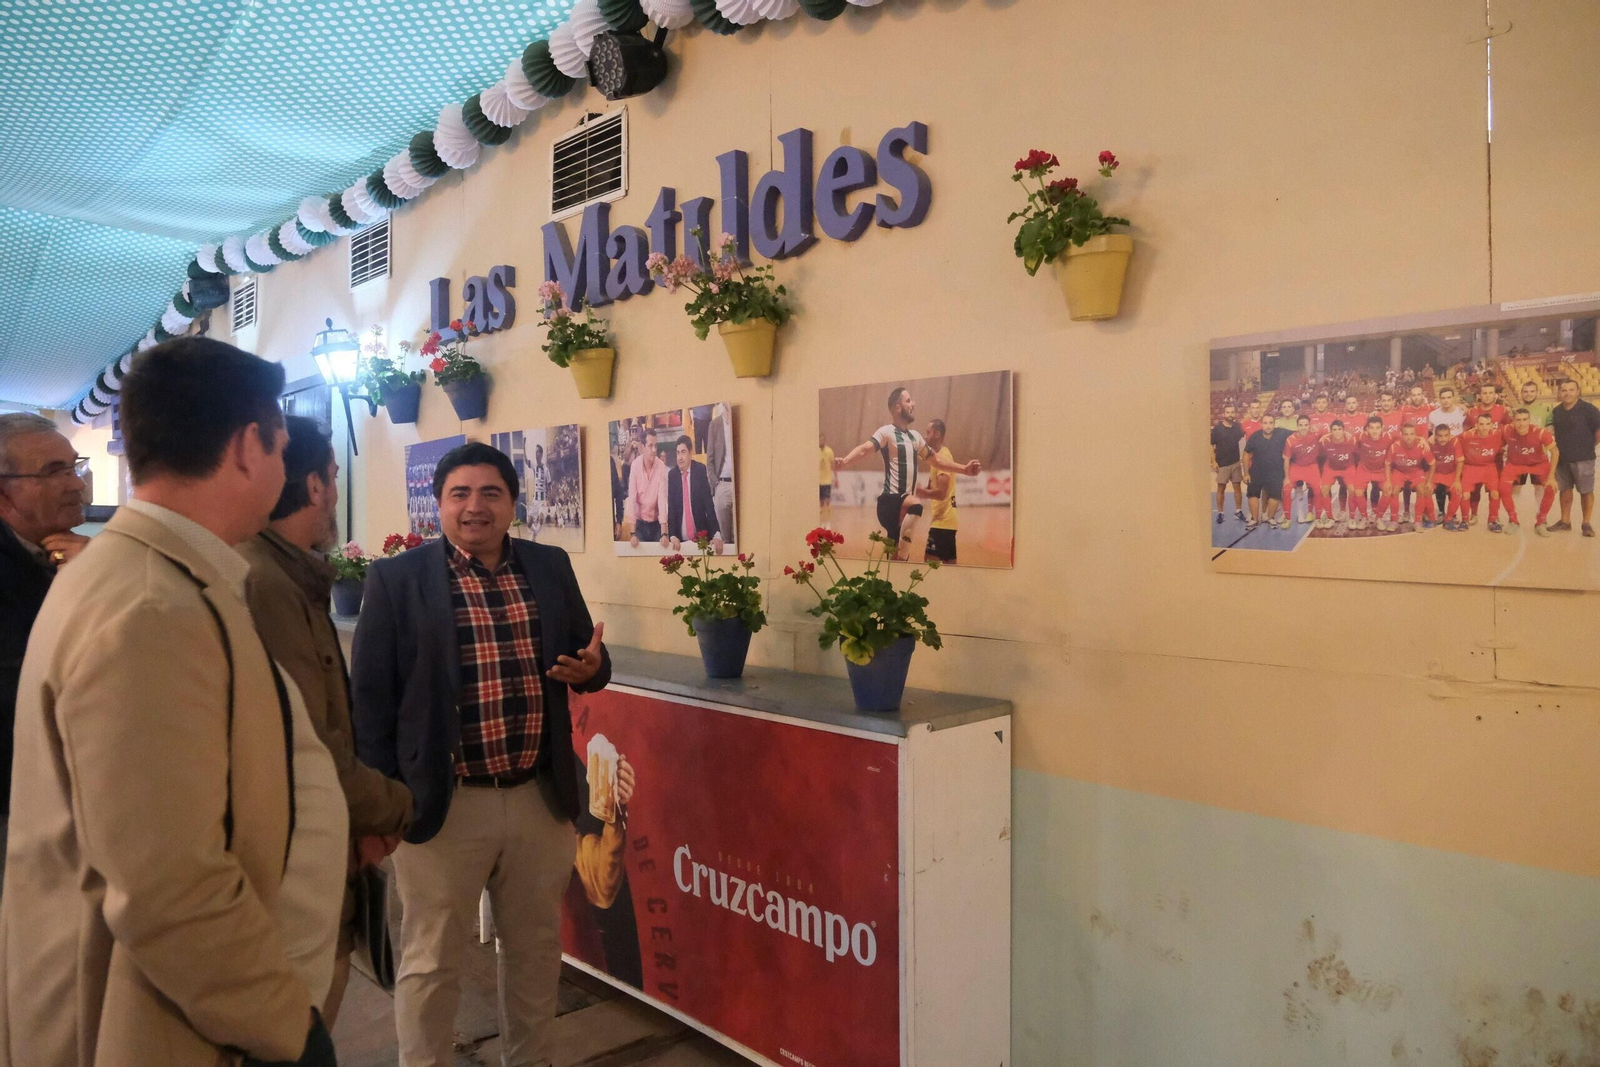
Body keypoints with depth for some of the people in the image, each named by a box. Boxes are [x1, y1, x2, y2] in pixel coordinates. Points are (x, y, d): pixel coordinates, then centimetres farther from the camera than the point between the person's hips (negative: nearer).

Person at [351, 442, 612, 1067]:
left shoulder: (551, 568, 5)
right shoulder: (396, 578, -6)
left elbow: (588, 657, 11)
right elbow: (370, 695, -5)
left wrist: (591, 668, -12)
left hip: (541, 798, 4)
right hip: (443, 802, -4)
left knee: (536, 950, 20)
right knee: (432, 961, 13)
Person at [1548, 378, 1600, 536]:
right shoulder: (1556, 411, 7)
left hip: (1583, 458, -5)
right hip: (1562, 458, 5)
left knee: (1586, 491, 2)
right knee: (1565, 489, 13)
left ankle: (1587, 524, 10)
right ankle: (1565, 521, 24)